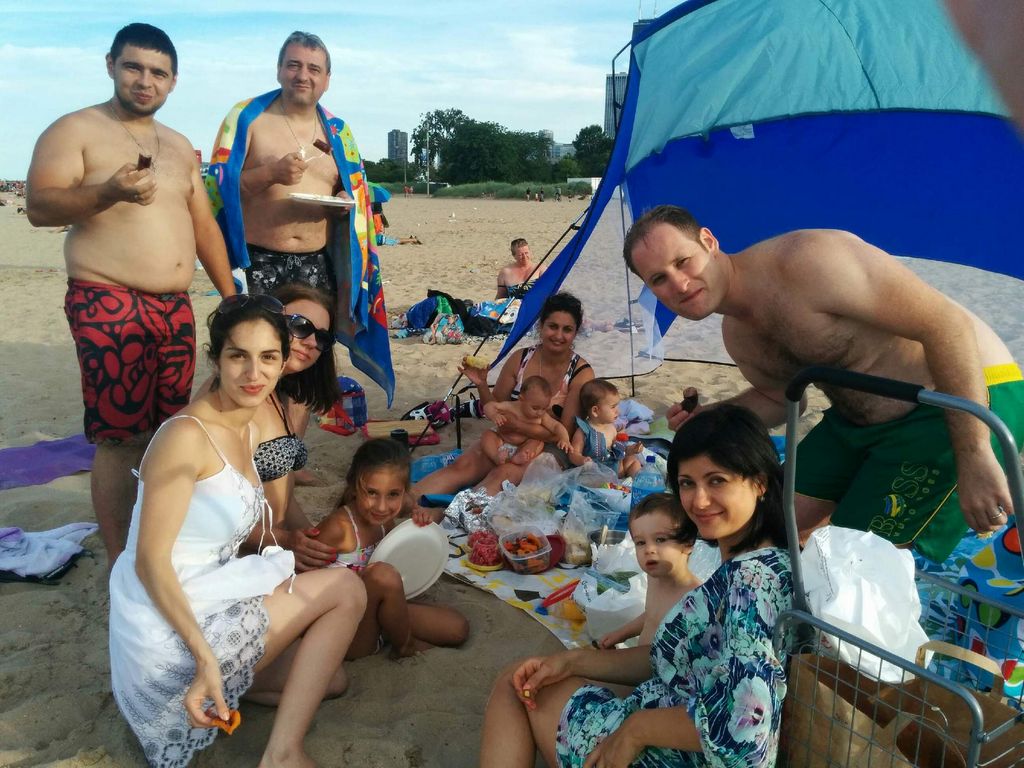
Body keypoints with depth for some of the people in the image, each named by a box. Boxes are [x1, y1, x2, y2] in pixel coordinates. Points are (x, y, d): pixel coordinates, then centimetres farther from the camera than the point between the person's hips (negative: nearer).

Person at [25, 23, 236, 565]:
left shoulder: (179, 146, 20)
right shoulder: (74, 130, 0)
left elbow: (204, 226, 21)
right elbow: (39, 207, -11)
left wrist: (231, 297, 15)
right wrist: (107, 193, -29)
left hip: (175, 308, 7)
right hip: (108, 307, -6)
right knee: (119, 437, -7)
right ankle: (120, 564, 3)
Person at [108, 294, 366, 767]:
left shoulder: (249, 430, 7)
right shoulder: (186, 435, -21)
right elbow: (150, 561, -22)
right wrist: (204, 655, -29)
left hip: (208, 609, 9)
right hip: (168, 637, -9)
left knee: (329, 679, 17)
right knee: (346, 590, -5)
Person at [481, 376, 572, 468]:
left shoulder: (542, 417, -11)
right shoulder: (511, 407, -20)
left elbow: (556, 426, -12)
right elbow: (489, 406, -21)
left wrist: (564, 439, -32)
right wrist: (494, 415, -44)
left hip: (522, 447, 2)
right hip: (500, 442, -2)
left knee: (539, 442, -20)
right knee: (488, 435, -25)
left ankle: (518, 458, -42)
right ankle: (496, 456, -47)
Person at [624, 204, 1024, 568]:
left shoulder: (804, 260, -26)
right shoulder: (737, 336, 2)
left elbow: (947, 323, -27)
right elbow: (777, 399, 19)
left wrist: (974, 458, -29)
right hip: (861, 417, 9)